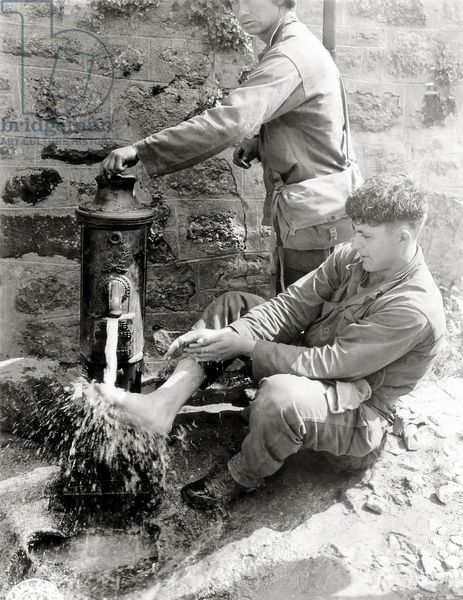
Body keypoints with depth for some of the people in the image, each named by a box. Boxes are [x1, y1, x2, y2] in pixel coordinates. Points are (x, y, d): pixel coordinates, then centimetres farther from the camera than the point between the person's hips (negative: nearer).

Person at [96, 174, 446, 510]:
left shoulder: (415, 309, -29)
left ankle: (242, 478, -8)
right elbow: (292, 304, -7)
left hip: (360, 417, -8)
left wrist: (247, 346, -24)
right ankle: (164, 404, -13)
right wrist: (228, 334, -22)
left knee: (281, 394, -41)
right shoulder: (352, 258, -5)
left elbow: (331, 363, -29)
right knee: (232, 305, 3)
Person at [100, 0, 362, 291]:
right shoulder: (300, 45, 14)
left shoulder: (289, 57, -19)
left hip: (315, 219, -10)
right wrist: (258, 143, 5)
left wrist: (142, 150, -32)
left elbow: (229, 121, -31)